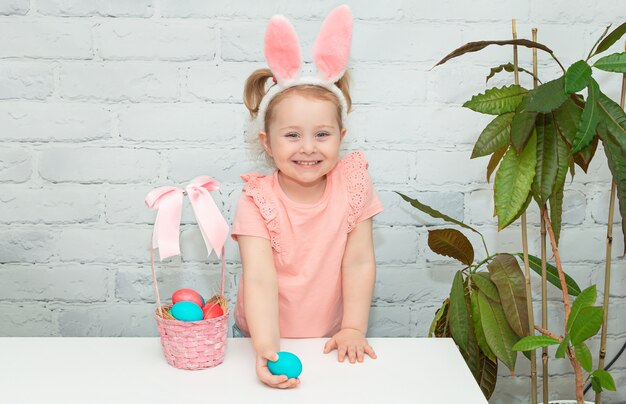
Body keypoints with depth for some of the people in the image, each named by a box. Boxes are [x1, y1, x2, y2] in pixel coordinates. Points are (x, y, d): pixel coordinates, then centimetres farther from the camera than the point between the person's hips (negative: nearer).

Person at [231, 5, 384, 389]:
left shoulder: (353, 184, -8)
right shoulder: (257, 201, -15)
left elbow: (359, 262, -8)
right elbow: (260, 278, -25)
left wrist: (353, 329, -14)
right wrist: (266, 350, -36)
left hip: (328, 339, 1)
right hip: (263, 336, 0)